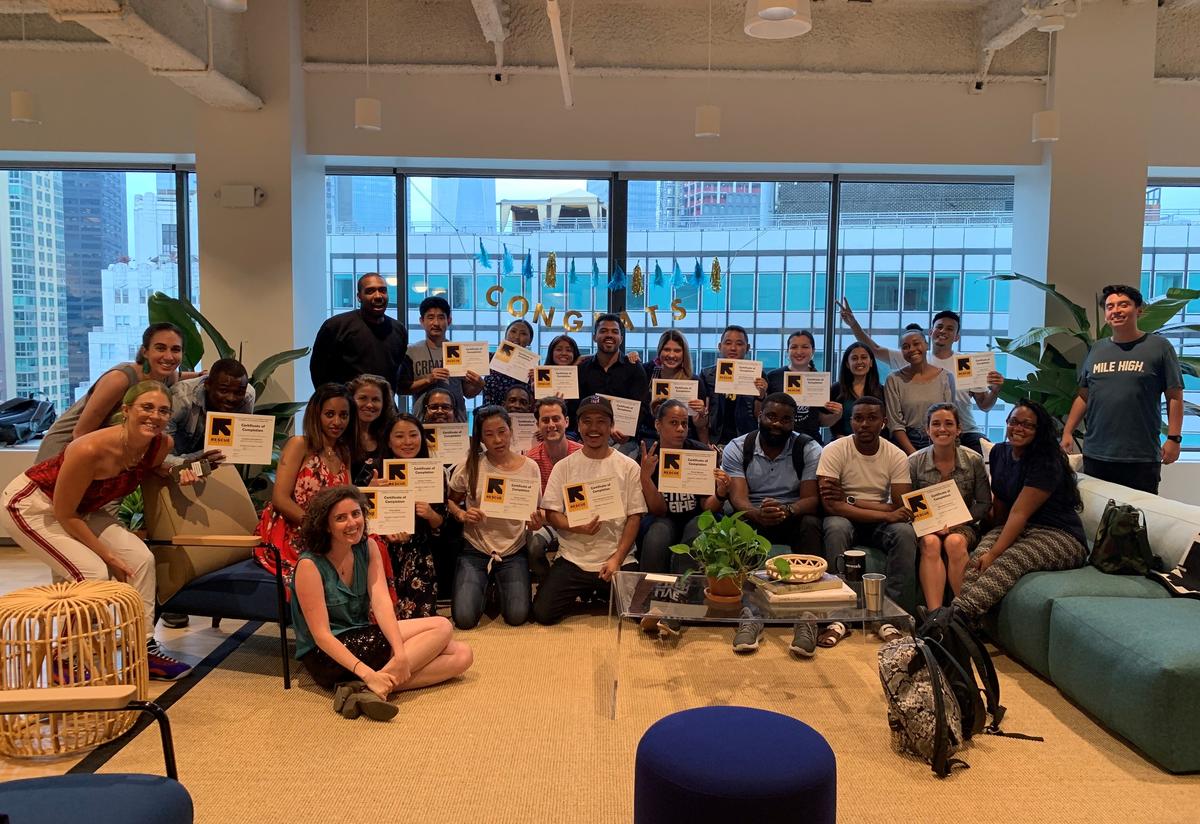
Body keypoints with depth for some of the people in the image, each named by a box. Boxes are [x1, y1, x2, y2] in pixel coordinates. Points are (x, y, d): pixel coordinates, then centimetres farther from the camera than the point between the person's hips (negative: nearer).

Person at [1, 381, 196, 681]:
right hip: (29, 504, -7)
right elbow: (64, 515, -23)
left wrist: (177, 475, -12)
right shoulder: (90, 450, -35)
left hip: (83, 508, 7)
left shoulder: (162, 445, -16)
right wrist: (108, 556, -18)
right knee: (92, 573, -22)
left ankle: (144, 649, 1)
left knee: (141, 558, -10)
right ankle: (65, 661, -1)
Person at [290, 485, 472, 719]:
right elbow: (321, 635, -21)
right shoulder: (310, 565, -17)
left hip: (363, 638, 7)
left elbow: (381, 603, -11)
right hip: (326, 656, -7)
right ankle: (368, 683, -26)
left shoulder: (368, 548, 1)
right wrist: (368, 674, -33)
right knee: (441, 628, -17)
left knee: (461, 655, -10)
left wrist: (401, 654, -27)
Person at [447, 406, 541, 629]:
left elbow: (534, 512, 6)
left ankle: (499, 591, 20)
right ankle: (484, 589, 20)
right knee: (464, 618, -16)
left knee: (517, 616, -16)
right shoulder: (469, 466, -7)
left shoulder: (529, 468, -4)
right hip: (475, 550, 0)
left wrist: (535, 523, -17)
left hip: (513, 551, 1)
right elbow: (450, 501, 6)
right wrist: (462, 515, -15)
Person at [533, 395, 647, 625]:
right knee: (542, 613, -13)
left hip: (616, 560, 0)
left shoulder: (628, 467, 2)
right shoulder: (564, 466, 3)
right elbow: (551, 514, 1)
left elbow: (634, 517, 0)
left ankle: (604, 595, 18)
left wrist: (617, 559, -11)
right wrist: (577, 527, -20)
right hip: (572, 559, 1)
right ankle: (584, 592, 18)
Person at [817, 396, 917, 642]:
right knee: (836, 528, -36)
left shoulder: (896, 456, -5)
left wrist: (850, 500, -19)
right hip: (845, 520, -2)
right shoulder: (834, 451, -13)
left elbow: (902, 508, -12)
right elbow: (832, 506, -22)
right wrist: (886, 514, -27)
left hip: (882, 521, 2)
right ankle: (839, 617, -28)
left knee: (906, 532, -30)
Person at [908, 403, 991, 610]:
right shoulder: (915, 462, -3)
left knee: (955, 542, -34)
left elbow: (984, 503, 2)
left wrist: (956, 522, -13)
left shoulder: (974, 460, -3)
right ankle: (934, 613, -40)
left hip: (963, 525, 0)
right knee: (931, 543, -33)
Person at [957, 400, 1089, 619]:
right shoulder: (999, 452, 9)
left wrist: (994, 554, -26)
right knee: (978, 554, -27)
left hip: (1060, 536, -6)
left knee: (1008, 561, -35)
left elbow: (1019, 513, -22)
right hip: (1016, 528, 6)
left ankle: (958, 616, -51)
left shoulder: (1046, 464, -15)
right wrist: (996, 536, 7)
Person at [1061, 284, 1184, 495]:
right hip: (1095, 456, 4)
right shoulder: (1097, 349, 13)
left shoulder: (1159, 347, 1)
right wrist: (1067, 432, 7)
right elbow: (1083, 396, 15)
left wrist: (1174, 438, -9)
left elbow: (1175, 397, -1)